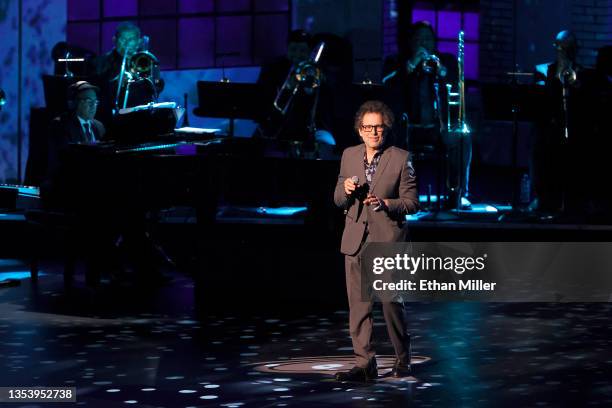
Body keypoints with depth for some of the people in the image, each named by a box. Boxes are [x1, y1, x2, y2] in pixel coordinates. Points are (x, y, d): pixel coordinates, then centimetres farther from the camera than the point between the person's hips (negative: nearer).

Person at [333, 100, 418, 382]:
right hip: (355, 242, 4)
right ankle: (364, 364, 3)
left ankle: (403, 359, 20)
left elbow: (411, 202, -3)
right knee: (358, 305, -1)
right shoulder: (349, 156, 10)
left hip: (387, 241, -4)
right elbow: (338, 200, 16)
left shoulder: (400, 159, -3)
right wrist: (346, 190, -7)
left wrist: (384, 203, -20)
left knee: (391, 302, 1)